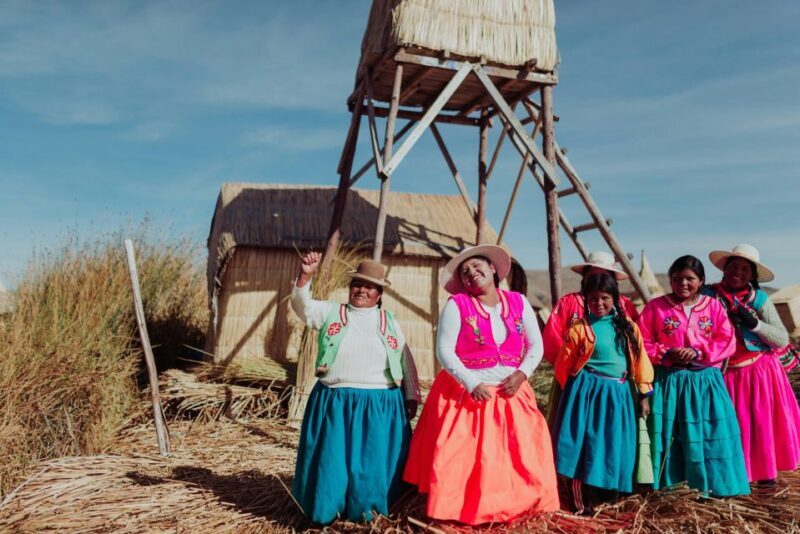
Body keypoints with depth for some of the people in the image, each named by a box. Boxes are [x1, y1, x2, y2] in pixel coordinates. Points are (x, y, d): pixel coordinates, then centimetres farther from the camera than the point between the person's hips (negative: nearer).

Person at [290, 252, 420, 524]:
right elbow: (302, 305, -8)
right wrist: (305, 276, -24)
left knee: (373, 465, 7)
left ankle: (366, 512, 26)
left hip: (380, 406, 1)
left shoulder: (390, 322, 9)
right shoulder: (331, 312, 7)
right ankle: (327, 510, 27)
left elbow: (406, 363, 12)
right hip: (335, 403, 0)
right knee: (331, 462, 7)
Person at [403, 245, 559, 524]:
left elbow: (536, 345, 6)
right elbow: (444, 351, -13)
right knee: (462, 457, -4)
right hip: (465, 393, -3)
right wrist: (472, 384, -21)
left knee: (522, 454, 6)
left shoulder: (518, 302, 3)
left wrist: (522, 374, -11)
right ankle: (462, 510, 15)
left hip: (511, 392, 4)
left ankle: (516, 507, 26)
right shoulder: (456, 305, -8)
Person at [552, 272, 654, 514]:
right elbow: (564, 364, 1)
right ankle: (579, 498, 11)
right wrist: (573, 391, 6)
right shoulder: (580, 329, -5)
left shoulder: (628, 326, 5)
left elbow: (640, 359, 9)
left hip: (617, 392, 3)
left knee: (613, 444, 8)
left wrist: (643, 393, 8)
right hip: (586, 391, -3)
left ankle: (606, 489, 26)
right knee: (583, 442, 0)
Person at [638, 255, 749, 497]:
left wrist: (699, 352, -14)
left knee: (710, 433, 3)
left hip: (705, 380, 2)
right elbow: (643, 343, -1)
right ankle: (668, 483, 16)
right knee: (668, 433, 3)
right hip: (668, 380, -1)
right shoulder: (655, 307, -1)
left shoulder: (713, 306, 5)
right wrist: (667, 353, -17)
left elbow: (727, 342, 0)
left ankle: (710, 484, 18)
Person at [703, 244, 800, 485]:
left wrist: (755, 324, -18)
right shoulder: (710, 295, -5)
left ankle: (766, 470, 27)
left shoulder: (759, 299, -2)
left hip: (760, 373, 1)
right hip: (727, 374, -1)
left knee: (763, 422, 9)